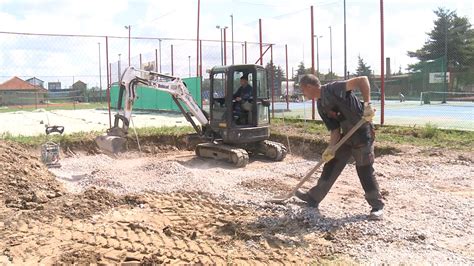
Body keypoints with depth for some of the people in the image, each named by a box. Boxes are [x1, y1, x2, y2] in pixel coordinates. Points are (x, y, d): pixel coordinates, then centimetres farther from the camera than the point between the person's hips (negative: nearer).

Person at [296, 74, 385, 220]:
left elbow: (362, 80, -24)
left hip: (362, 133, -8)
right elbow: (334, 129, 5)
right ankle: (314, 198, 23)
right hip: (347, 135, 9)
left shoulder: (333, 89, -19)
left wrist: (367, 104, -32)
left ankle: (378, 206, 15)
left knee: (365, 170, -2)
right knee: (331, 165, 12)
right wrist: (331, 148, -10)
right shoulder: (321, 107, 7)